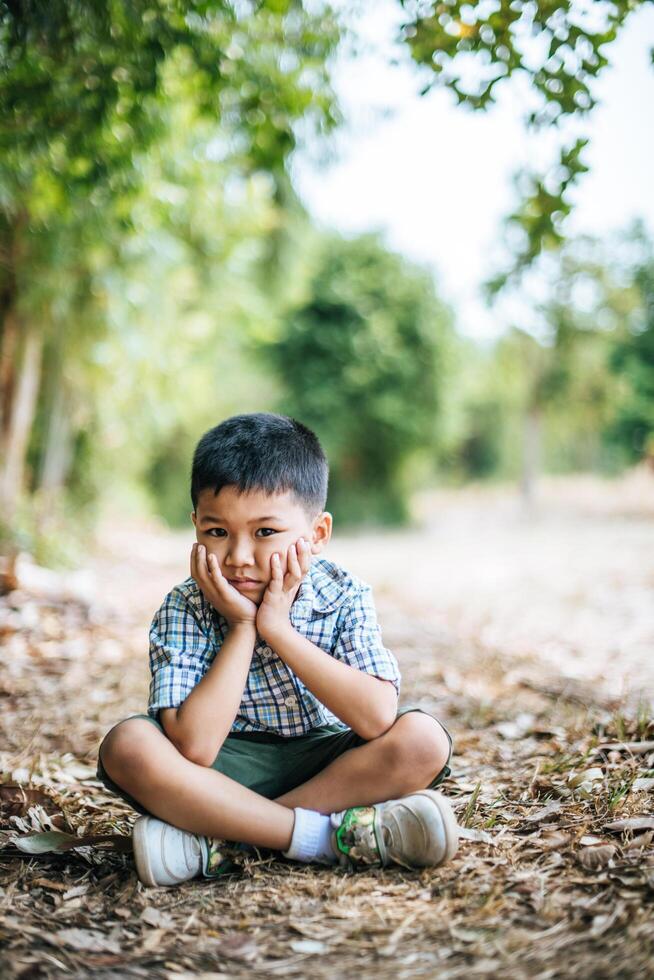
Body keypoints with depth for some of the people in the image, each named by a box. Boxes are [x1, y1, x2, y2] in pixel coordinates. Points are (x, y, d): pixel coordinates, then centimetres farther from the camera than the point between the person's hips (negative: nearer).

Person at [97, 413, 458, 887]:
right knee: (126, 746, -28)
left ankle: (217, 838, -23)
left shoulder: (344, 595, -11)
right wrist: (242, 628, -25)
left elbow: (378, 720, -25)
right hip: (225, 773, -1)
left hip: (323, 765, 1)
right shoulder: (183, 611, -15)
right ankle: (329, 835, -25)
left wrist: (277, 627, -26)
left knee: (425, 739, -26)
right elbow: (193, 749, -26)